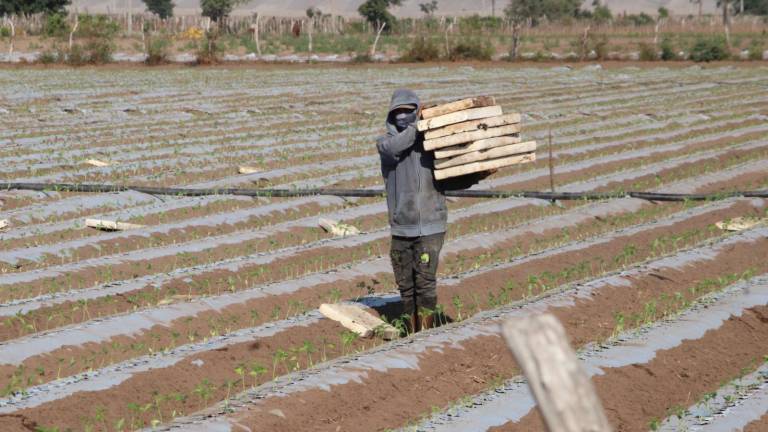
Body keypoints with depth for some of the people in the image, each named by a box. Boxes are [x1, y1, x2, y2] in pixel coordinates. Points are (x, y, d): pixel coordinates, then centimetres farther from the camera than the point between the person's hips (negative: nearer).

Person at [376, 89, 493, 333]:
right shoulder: (385, 142, 4)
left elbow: (448, 182, 12)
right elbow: (395, 147, -21)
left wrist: (478, 176, -1)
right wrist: (417, 123, -16)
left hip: (430, 226, -2)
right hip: (401, 228, 2)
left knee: (425, 281, -10)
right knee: (405, 284, 8)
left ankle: (427, 332, -2)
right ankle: (413, 331, 21)